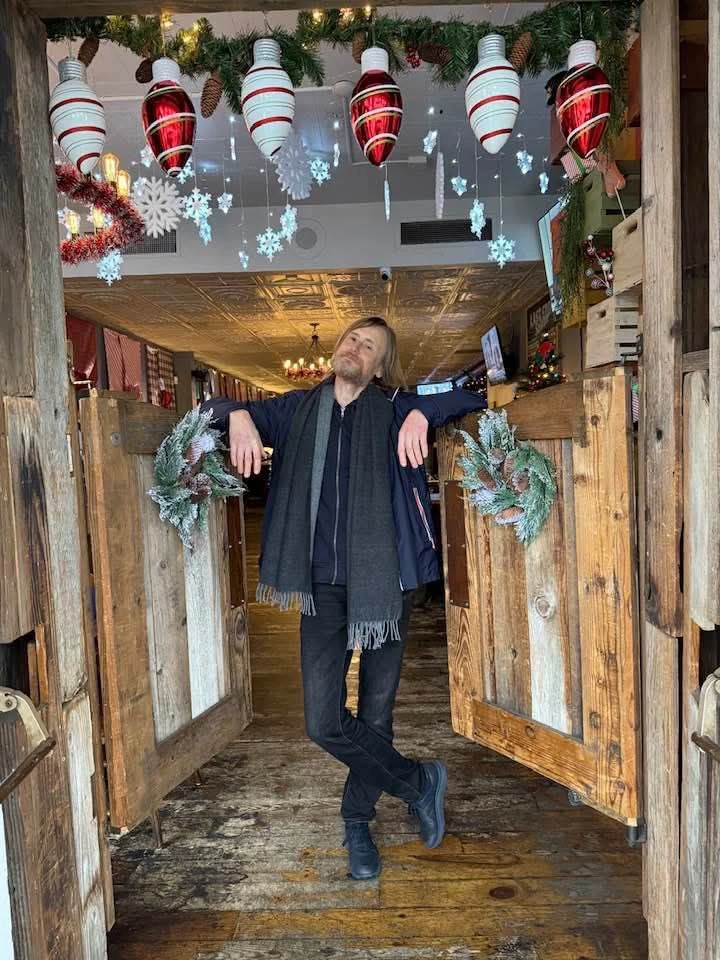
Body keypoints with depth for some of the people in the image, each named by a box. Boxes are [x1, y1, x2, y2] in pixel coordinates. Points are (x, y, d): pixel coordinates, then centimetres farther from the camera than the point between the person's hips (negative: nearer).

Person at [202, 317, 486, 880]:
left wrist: (421, 413, -20)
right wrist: (238, 416, -8)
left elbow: (474, 396, -2)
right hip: (323, 586, 2)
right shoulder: (298, 410, 10)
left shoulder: (394, 409, 2)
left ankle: (358, 822, 36)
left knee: (375, 714, 10)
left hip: (383, 581, -2)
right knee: (323, 722, -2)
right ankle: (419, 782, 23)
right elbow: (215, 409, 16)